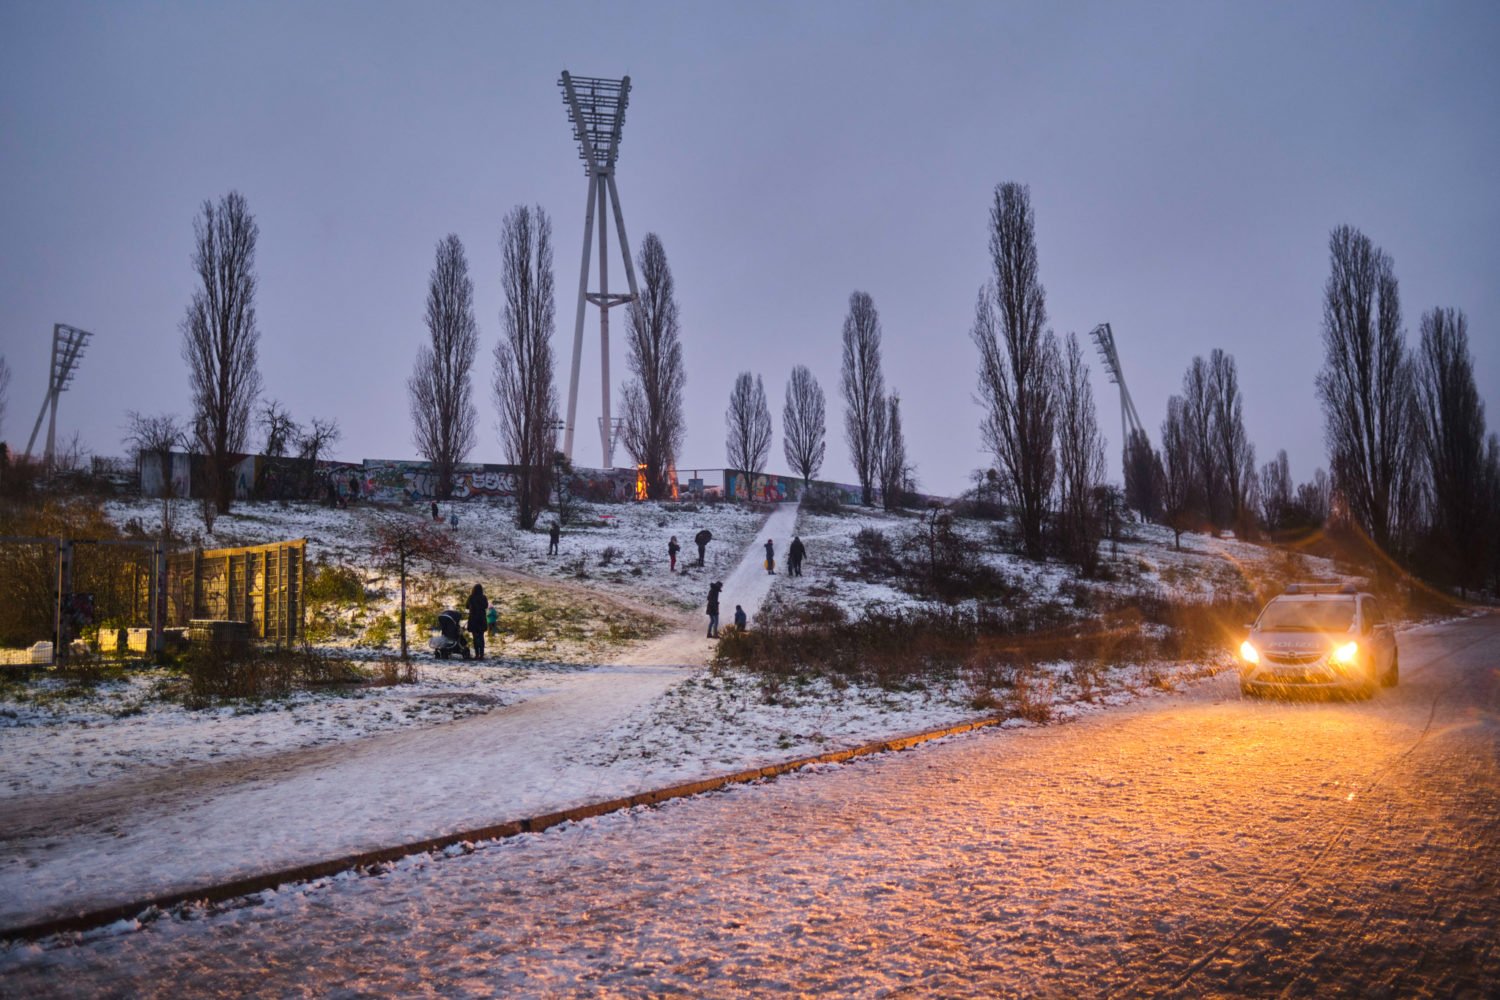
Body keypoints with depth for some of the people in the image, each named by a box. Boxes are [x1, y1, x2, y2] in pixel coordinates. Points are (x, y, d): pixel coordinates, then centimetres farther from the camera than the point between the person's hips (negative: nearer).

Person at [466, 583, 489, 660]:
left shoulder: (471, 597, -9)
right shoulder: (484, 598, -6)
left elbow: (467, 607, 6)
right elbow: (486, 607, 8)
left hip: (473, 619, -1)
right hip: (482, 619, 1)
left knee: (475, 637, 4)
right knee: (481, 637, 9)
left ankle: (477, 654, -2)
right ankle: (481, 654, 4)